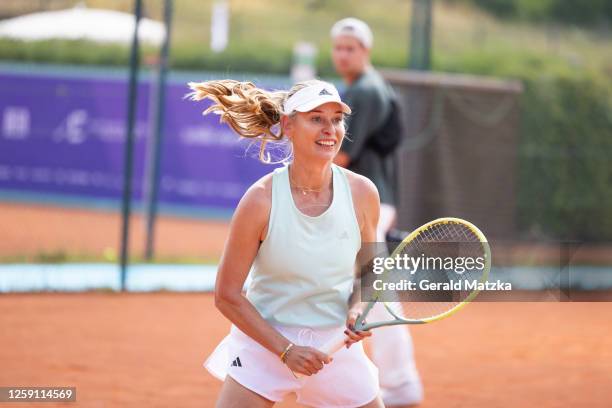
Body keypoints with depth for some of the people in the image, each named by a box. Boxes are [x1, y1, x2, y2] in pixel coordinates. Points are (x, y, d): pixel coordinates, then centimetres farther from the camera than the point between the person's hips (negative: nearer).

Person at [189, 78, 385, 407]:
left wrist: (357, 308, -11)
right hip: (264, 341, -3)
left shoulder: (362, 193, -8)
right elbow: (227, 295, -11)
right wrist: (285, 350, -16)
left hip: (337, 342, 3)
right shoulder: (261, 199, -17)